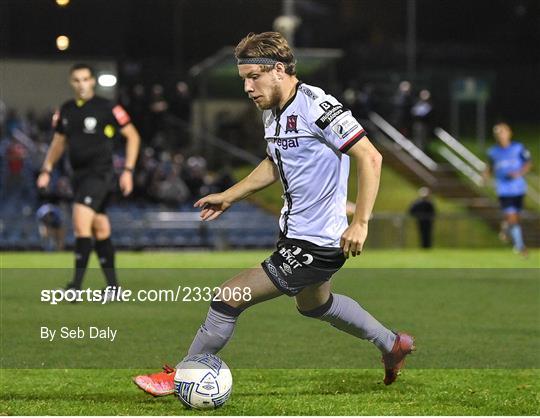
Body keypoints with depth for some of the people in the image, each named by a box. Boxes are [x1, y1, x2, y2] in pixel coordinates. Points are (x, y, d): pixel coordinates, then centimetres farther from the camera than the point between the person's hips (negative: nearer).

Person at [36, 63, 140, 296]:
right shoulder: (65, 111, 10)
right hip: (79, 175, 6)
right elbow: (58, 142, 22)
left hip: (100, 174, -6)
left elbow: (132, 136, -1)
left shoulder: (107, 108, -7)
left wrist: (128, 170, -6)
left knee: (81, 222, -20)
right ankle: (113, 286, 16)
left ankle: (77, 283, -21)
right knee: (100, 229, 10)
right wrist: (47, 170, 10)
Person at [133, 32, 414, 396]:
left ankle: (180, 377, 9)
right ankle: (393, 344, 49)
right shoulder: (273, 111, 6)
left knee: (230, 298, -8)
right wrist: (228, 197, 19)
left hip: (315, 244, -10)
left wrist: (360, 223, -28)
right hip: (295, 234, 10)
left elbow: (370, 157, -25)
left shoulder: (315, 106, -23)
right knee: (313, 303, 33)